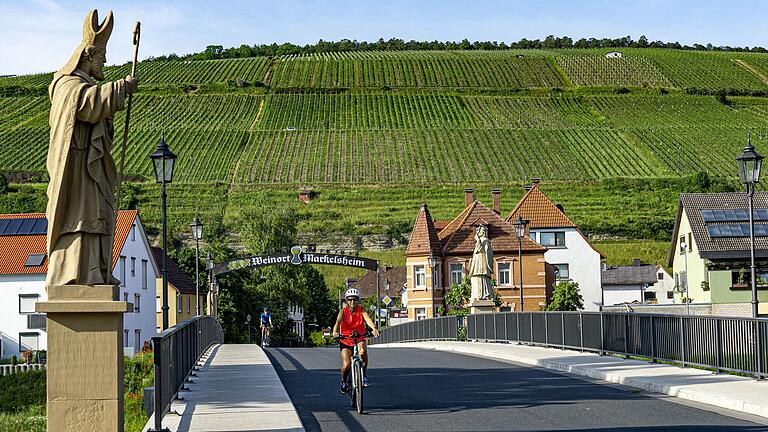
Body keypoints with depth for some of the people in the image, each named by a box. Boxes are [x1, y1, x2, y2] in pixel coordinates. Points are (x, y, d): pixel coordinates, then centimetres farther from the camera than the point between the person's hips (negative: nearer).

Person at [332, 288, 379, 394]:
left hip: (359, 339, 0)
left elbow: (368, 319, -25)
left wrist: (374, 328, -47)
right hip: (345, 341, 0)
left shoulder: (361, 311, -5)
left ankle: (364, 376, -16)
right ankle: (343, 382, 14)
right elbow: (338, 322, -25)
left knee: (363, 350, -34)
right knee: (346, 365, -18)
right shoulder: (343, 311, -6)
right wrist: (335, 332, -47)